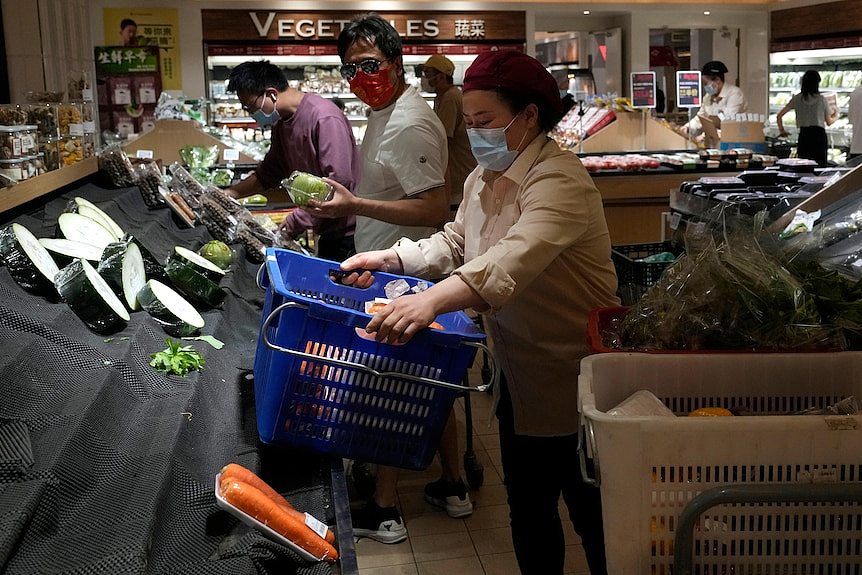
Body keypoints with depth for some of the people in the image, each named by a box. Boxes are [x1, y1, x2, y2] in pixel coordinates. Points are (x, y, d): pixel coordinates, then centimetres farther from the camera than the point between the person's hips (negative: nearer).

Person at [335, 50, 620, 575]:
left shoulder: (559, 180, -24)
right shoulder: (484, 179, 7)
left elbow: (518, 256, -41)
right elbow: (454, 243, 18)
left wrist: (433, 300, -54)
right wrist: (388, 260, 3)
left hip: (574, 378, -8)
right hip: (522, 374, 8)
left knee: (592, 514, 8)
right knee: (528, 511, 19)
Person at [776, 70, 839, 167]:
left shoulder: (797, 99, 5)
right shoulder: (821, 99, 0)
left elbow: (779, 116, 6)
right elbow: (829, 122, 10)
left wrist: (782, 131, 20)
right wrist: (836, 115, 32)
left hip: (803, 135, 2)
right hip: (819, 134, -2)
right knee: (819, 167, 1)